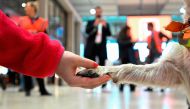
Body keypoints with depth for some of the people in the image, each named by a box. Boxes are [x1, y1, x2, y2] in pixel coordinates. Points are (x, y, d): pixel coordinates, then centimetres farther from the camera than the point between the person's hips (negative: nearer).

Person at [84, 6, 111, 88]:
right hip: (91, 47, -1)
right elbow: (87, 31, -4)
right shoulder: (90, 22, 14)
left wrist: (105, 26, -14)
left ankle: (104, 86, -5)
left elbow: (109, 34, 3)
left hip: (101, 47, 1)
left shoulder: (105, 23, 17)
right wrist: (94, 25, -19)